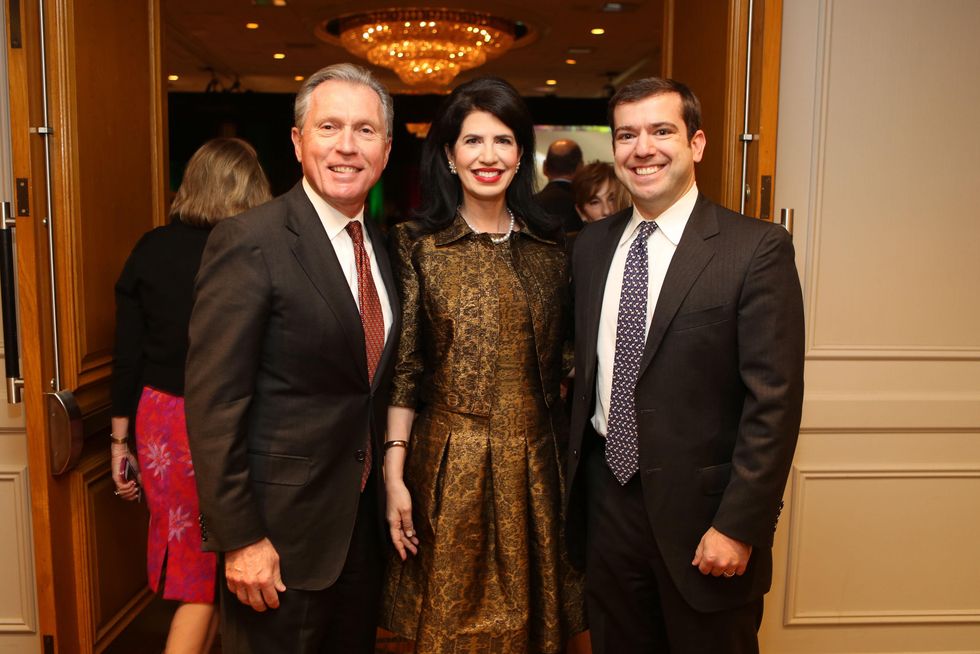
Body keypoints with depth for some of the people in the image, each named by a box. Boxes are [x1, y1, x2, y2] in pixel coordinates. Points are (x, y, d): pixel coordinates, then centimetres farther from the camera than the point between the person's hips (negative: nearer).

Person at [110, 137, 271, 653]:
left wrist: (120, 440, 12)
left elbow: (127, 356, 2)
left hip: (162, 422, 4)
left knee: (191, 559, 20)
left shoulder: (151, 250, 0)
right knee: (218, 570, 12)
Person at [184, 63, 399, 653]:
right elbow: (214, 404, -18)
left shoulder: (381, 245, 6)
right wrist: (239, 538, -17)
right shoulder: (250, 242, -16)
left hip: (366, 517, 7)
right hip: (281, 526, -7)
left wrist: (391, 490, 12)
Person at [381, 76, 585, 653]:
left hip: (532, 468, 3)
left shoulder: (548, 249, 5)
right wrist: (394, 474, -9)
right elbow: (403, 368, -5)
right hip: (448, 468, -2)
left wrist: (567, 469, 5)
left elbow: (557, 365, 8)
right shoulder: (419, 246, -3)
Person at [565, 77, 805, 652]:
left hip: (701, 512, -4)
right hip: (607, 499, 5)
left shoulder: (757, 248, -12)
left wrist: (737, 526, -15)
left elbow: (775, 401, -14)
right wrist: (574, 478, 10)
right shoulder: (592, 246, 6)